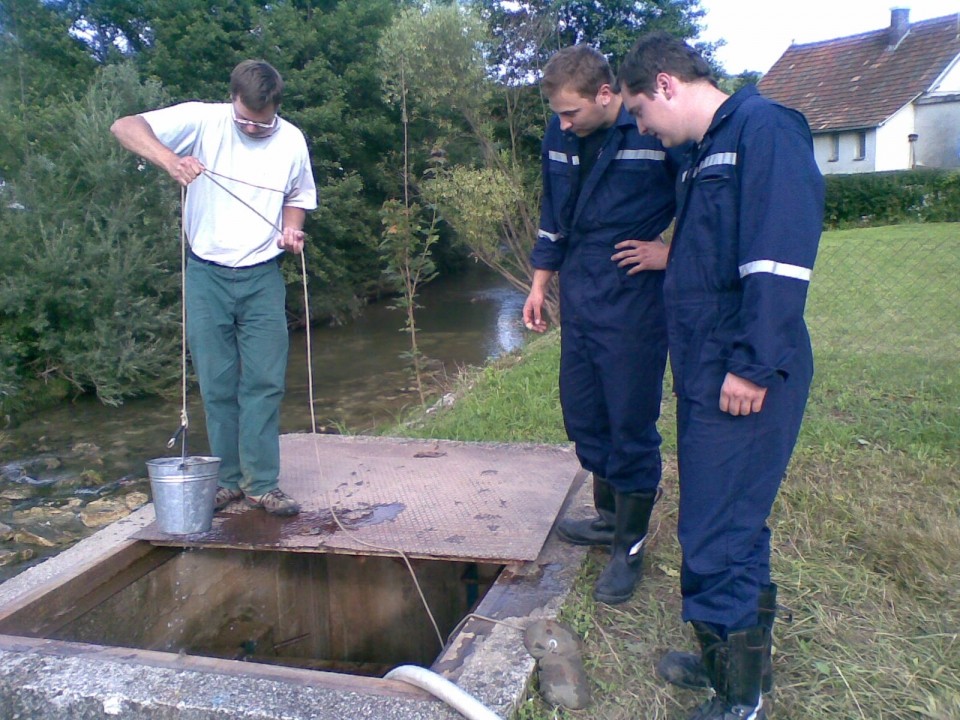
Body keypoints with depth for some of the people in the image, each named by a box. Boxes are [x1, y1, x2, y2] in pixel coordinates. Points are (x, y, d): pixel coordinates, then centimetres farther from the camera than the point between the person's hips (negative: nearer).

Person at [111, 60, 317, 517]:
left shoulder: (291, 140, 1)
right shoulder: (204, 121, -8)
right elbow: (125, 127, -16)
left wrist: (292, 229, -5)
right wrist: (170, 160, -35)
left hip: (262, 277, 1)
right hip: (207, 275, -1)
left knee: (265, 382, -1)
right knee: (217, 384, 4)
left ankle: (262, 483, 8)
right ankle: (228, 479, 17)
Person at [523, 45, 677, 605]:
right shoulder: (561, 136, 6)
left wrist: (672, 253, -11)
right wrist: (540, 284, 15)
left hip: (634, 299, -7)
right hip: (578, 296, 7)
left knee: (631, 422, 1)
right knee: (583, 413, 15)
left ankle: (630, 545, 18)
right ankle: (610, 517, 36)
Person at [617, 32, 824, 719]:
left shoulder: (764, 129, -11)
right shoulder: (705, 153, 19)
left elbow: (780, 257, -21)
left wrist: (753, 366, -23)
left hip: (744, 382, -10)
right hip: (706, 376, 10)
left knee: (716, 538, -3)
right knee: (735, 524, 19)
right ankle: (739, 659, 35)